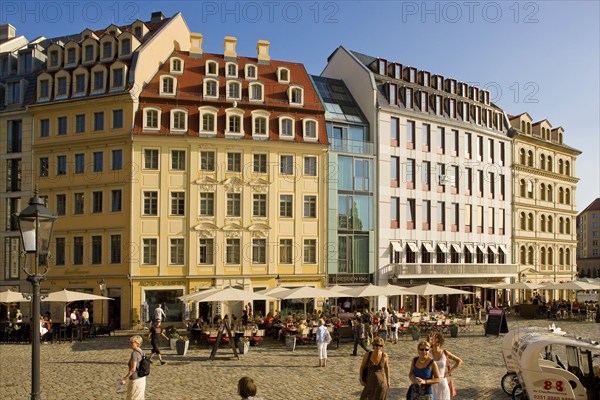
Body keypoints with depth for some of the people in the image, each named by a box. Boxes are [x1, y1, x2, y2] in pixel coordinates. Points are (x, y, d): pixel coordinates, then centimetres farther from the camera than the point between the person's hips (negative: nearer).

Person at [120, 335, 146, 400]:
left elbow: (133, 369, -23)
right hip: (142, 378, 8)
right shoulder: (141, 352, 5)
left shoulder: (134, 353, -19)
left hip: (136, 380, -8)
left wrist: (124, 379, -17)